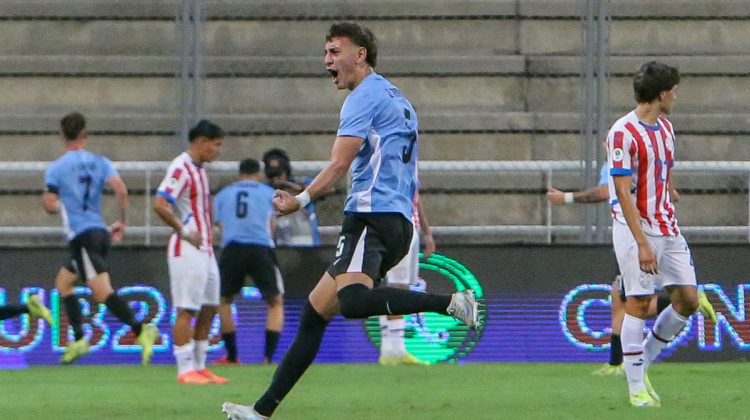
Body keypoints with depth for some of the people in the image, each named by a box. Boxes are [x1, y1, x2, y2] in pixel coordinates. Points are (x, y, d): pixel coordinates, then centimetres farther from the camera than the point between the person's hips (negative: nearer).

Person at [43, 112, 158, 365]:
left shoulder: (55, 169, -3)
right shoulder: (100, 163, 7)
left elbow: (49, 206, -5)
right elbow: (121, 190, -6)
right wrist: (122, 222, 5)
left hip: (81, 236, -7)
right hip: (100, 230, 7)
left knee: (102, 292, -17)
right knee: (63, 281, 22)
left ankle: (140, 330, -36)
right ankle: (78, 340, 17)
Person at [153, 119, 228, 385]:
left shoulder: (199, 170, 16)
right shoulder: (181, 168, -13)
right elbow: (159, 204, -23)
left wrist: (208, 236, 15)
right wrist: (184, 231, -19)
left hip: (205, 250, 10)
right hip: (187, 251, -10)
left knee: (209, 308, 11)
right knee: (186, 310, -7)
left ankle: (199, 366, 17)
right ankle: (186, 370, -5)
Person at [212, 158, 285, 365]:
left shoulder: (223, 194, 20)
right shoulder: (269, 193, 17)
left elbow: (221, 226, 17)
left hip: (232, 248, 1)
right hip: (261, 248, -1)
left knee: (224, 300, 21)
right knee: (276, 303, 12)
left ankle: (231, 356, 19)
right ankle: (269, 357, -1)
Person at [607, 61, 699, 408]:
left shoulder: (665, 128, 13)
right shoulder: (624, 134, -15)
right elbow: (623, 192, -18)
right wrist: (642, 243, -22)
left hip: (667, 228, 8)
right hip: (637, 228, -8)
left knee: (688, 299, 3)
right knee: (638, 303, -6)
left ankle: (643, 361, 19)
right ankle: (636, 388, 1)